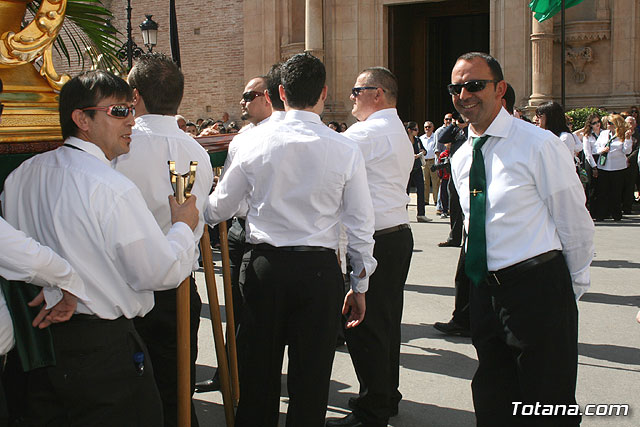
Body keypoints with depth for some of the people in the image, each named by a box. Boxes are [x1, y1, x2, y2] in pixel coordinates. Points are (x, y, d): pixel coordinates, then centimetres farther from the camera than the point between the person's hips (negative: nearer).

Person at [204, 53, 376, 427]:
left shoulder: (257, 143, -3)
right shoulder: (346, 150, -6)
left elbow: (219, 208, 8)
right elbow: (361, 225, -2)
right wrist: (360, 286, 9)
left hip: (264, 266, 1)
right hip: (320, 269, -1)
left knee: (258, 373, 14)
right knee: (311, 380, 8)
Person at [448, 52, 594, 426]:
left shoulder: (539, 145, -11)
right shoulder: (461, 159, 10)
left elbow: (575, 223, -5)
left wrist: (574, 287, 2)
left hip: (538, 288, -6)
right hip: (485, 292, 7)